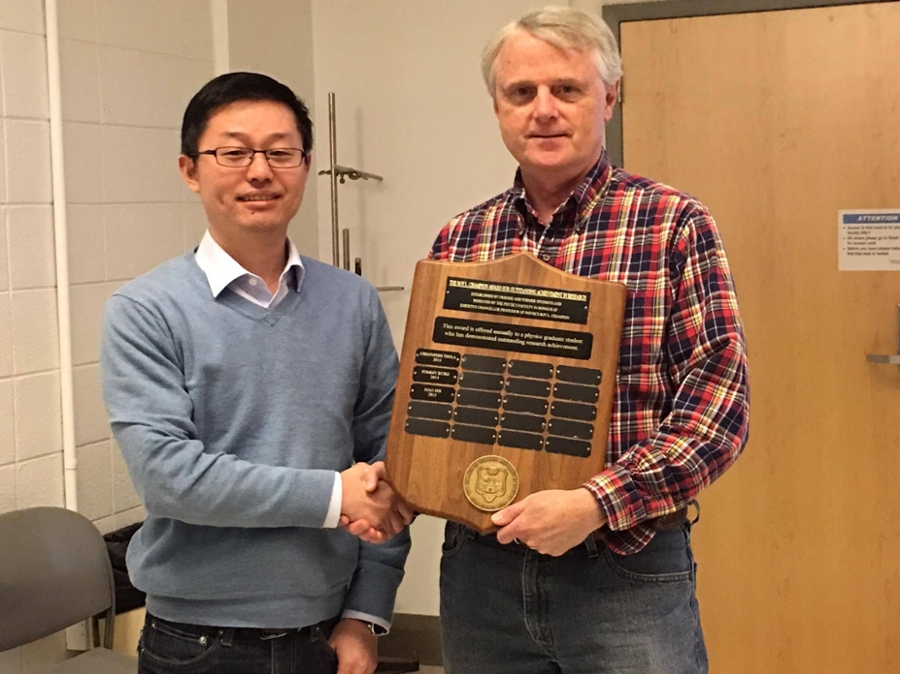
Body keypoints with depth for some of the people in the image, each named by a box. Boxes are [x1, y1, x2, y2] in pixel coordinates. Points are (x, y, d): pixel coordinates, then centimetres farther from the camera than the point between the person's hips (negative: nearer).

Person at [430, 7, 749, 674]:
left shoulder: (675, 225, -5)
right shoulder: (458, 241, 5)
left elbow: (722, 398, -11)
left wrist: (597, 504, -19)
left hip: (629, 573, -3)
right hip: (480, 570, 4)